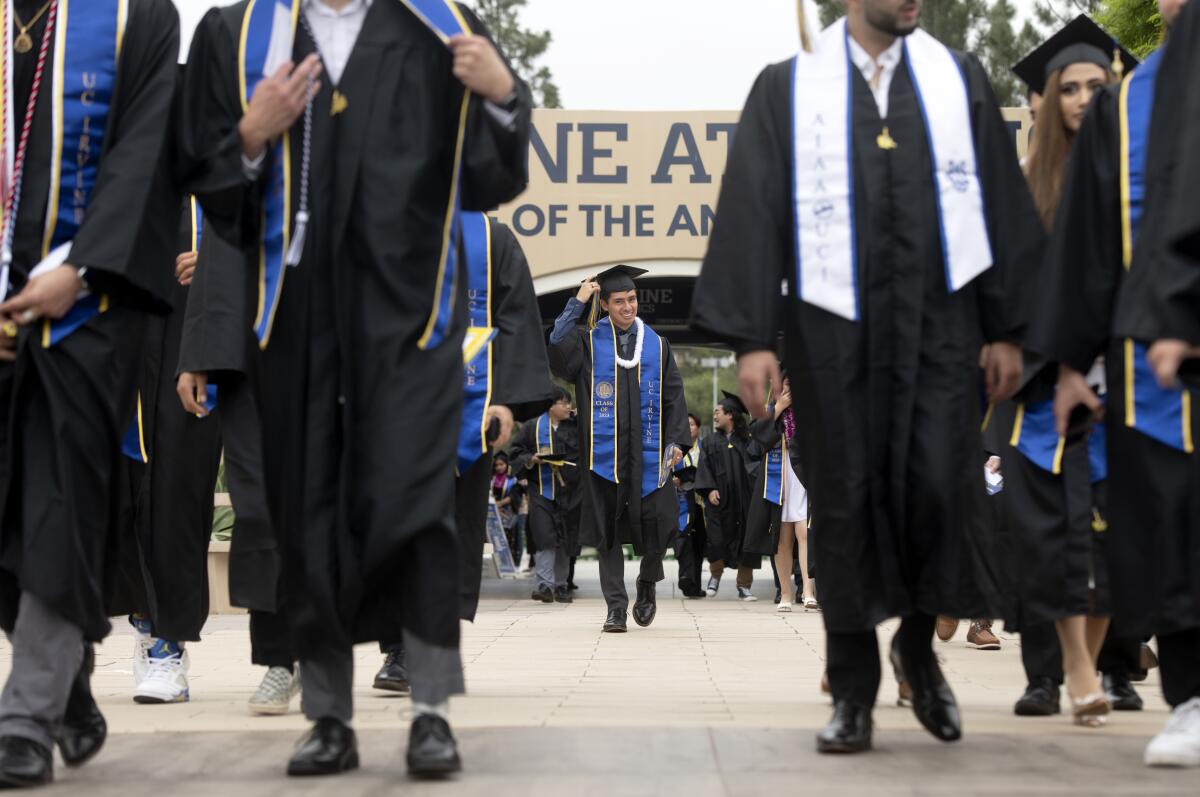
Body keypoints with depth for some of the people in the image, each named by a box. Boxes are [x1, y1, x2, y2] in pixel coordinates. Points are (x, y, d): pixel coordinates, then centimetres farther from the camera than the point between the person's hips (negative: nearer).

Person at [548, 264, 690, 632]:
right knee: (609, 532, 1)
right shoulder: (588, 342, 4)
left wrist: (676, 440, -2)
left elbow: (674, 397, 10)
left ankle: (647, 583, 23)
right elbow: (555, 351, -16)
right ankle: (616, 607, 9)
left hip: (648, 453, 1)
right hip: (604, 453, -1)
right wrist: (576, 304, -12)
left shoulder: (657, 345, 10)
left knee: (657, 524, -5)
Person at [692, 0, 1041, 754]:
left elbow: (1004, 206, 10)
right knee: (847, 504, 2)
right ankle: (854, 693, 13)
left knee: (942, 488, -8)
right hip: (835, 328, -1)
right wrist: (751, 337, -7)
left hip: (940, 325, 1)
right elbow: (753, 211, 1)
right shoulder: (788, 88, 6)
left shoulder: (958, 78, 11)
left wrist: (1007, 327, 4)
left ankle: (920, 642, 20)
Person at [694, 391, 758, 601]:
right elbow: (704, 468, 4)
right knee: (717, 539, -5)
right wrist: (709, 489, -12)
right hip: (719, 499, 1)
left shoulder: (746, 440, 8)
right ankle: (715, 575, 20)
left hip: (743, 499, -1)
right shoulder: (710, 442, 12)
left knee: (745, 540, -1)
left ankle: (744, 586, 6)